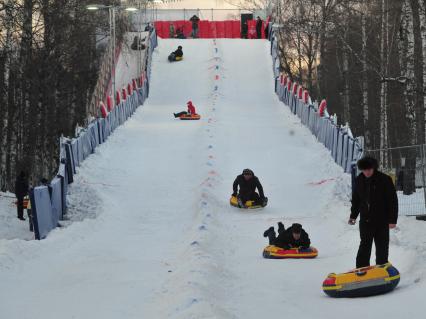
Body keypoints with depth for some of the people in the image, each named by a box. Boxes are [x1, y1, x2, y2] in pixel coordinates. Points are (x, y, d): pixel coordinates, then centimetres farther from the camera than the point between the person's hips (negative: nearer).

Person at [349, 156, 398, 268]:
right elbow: (355, 199, 15)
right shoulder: (359, 180, 3)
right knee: (364, 246, 5)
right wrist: (353, 216, 9)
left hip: (382, 221, -3)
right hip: (365, 220, 3)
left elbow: (393, 200, -8)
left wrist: (393, 220, -12)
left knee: (382, 247, 3)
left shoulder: (385, 180, -10)